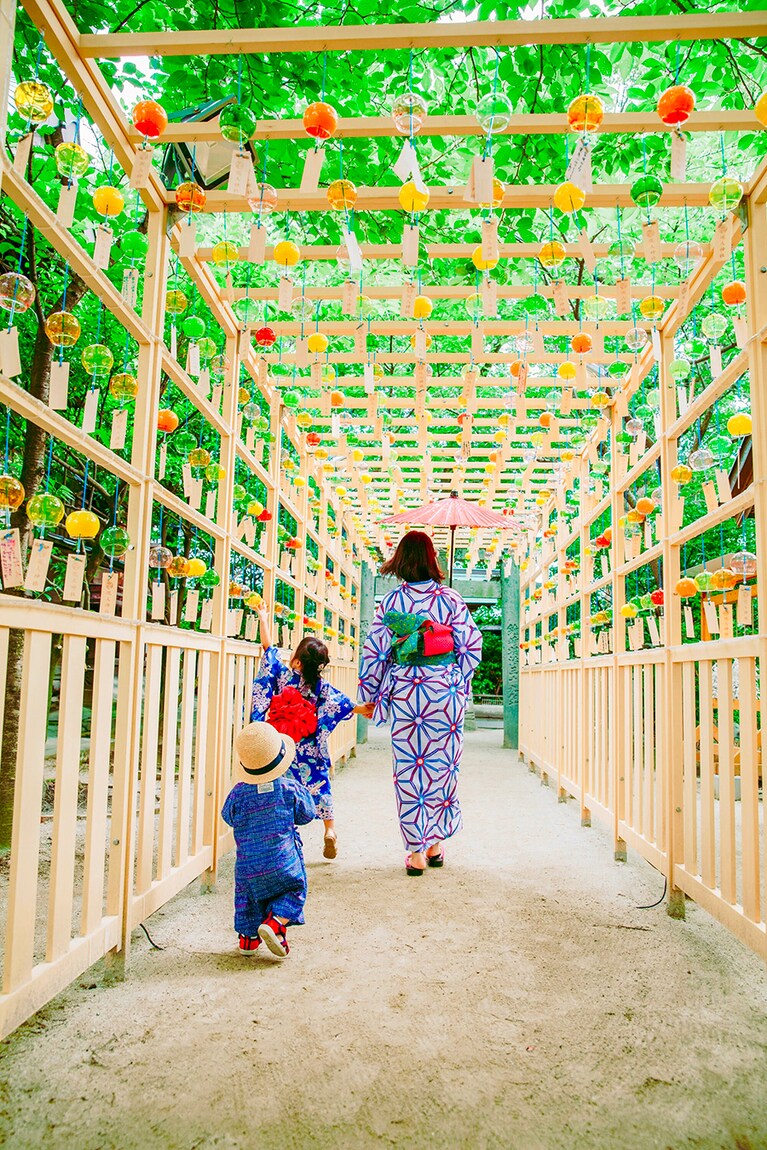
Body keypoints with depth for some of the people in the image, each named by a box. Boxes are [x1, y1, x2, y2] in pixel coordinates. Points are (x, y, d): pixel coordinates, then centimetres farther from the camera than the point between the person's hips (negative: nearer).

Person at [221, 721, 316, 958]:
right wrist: (302, 791, 16)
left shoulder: (239, 793, -11)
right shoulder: (290, 789, -13)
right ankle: (275, 922, -7)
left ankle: (248, 938, 26)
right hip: (283, 863, -2)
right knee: (293, 891, 14)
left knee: (248, 896, 22)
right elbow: (306, 814, 1)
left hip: (248, 865, 2)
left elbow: (228, 817, 8)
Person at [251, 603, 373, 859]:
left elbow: (269, 648, -1)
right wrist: (360, 709, 11)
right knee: (319, 783, 11)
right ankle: (330, 831, 13)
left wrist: (264, 619, 6)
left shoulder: (283, 675, -8)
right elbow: (342, 703, -2)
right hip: (311, 750, 1)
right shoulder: (322, 687, -7)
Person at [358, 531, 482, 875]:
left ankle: (417, 851, 10)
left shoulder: (390, 601, -2)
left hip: (404, 694, 0)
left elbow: (374, 652, 0)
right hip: (444, 692, 1)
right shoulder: (449, 598, -2)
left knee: (408, 768, 6)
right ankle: (435, 844, 23)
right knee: (442, 765, 12)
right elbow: (471, 646, -1)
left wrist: (370, 696, 10)